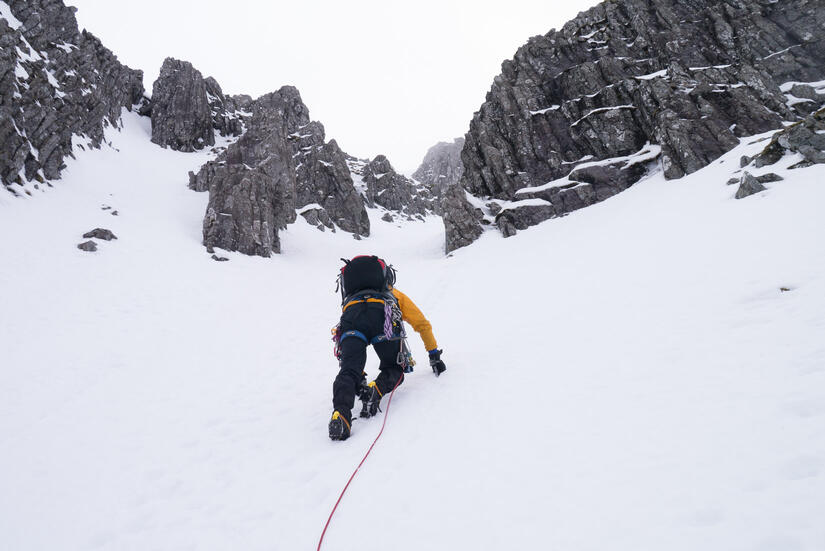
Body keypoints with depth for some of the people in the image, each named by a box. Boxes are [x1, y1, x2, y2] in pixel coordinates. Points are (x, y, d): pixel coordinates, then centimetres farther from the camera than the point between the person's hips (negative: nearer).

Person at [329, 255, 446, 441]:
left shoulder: (351, 299, 45)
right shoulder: (395, 295, 41)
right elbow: (423, 325, 39)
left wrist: (359, 376, 50)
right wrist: (435, 356, 46)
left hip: (350, 314, 2)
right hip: (381, 316, -1)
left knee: (348, 371, -6)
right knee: (394, 369, 13)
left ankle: (341, 413, -32)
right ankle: (376, 391, -16)